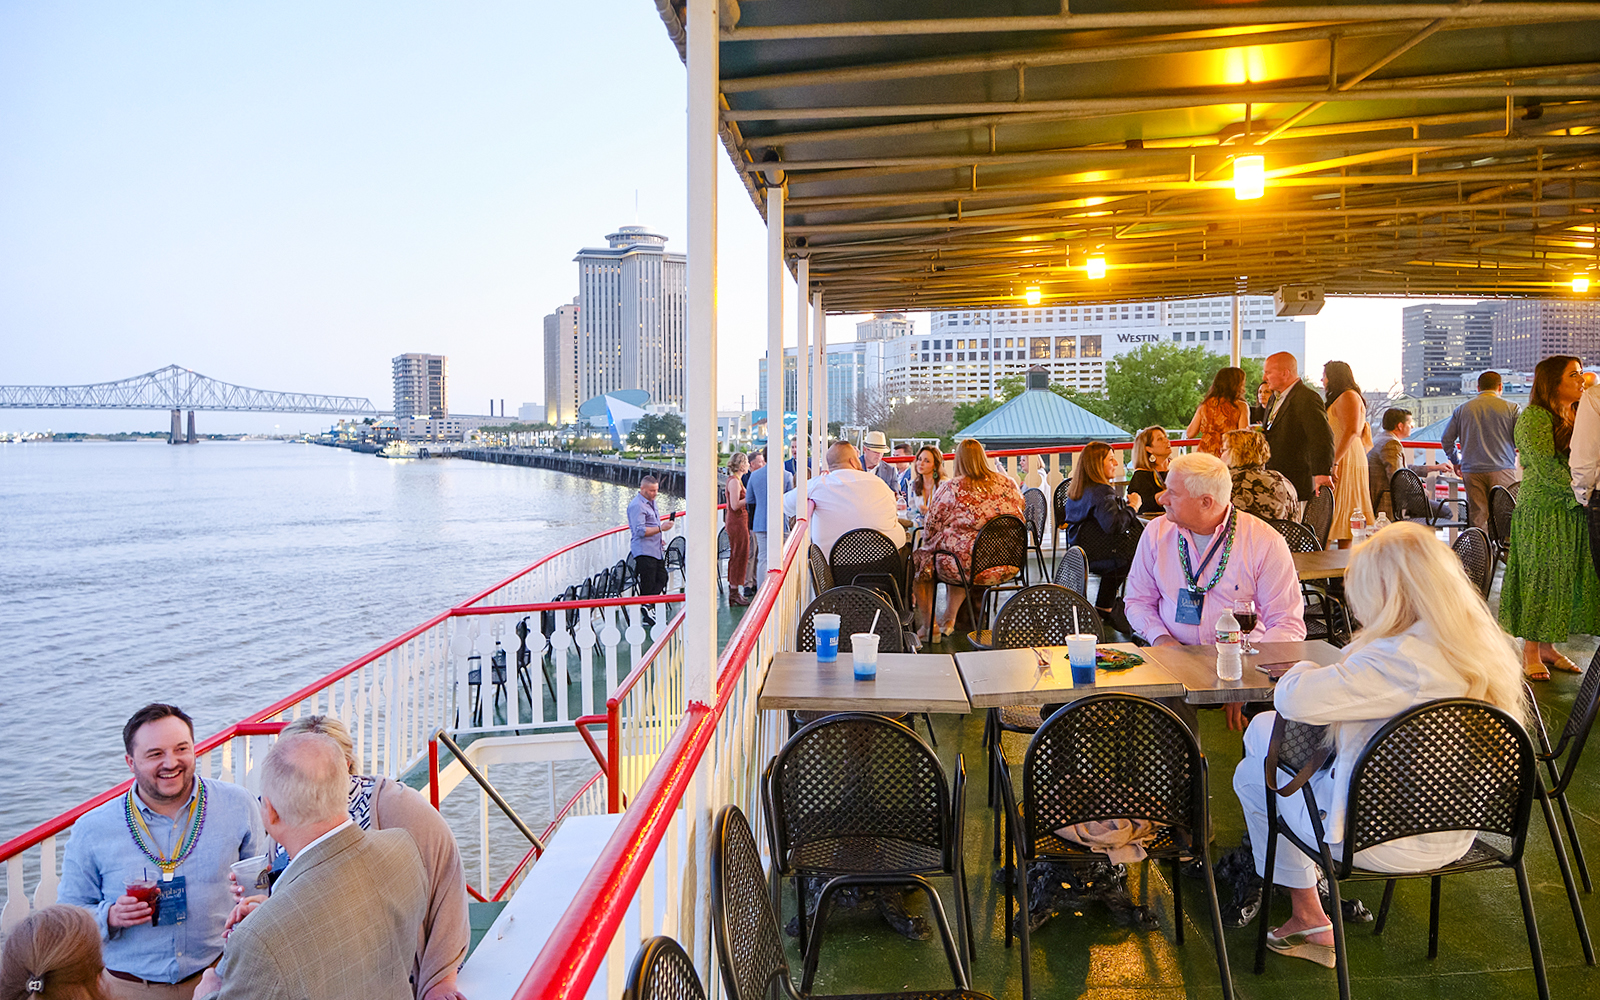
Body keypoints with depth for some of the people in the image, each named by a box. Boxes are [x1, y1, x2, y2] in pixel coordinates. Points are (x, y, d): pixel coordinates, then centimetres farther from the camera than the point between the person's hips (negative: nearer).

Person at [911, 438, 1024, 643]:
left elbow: (930, 527, -3)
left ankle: (929, 627, 27)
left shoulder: (951, 488, -11)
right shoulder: (1008, 483, 2)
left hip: (969, 567, -6)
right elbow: (1019, 517, 16)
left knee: (919, 559, 20)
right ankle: (950, 621, 40)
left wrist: (927, 543, 18)